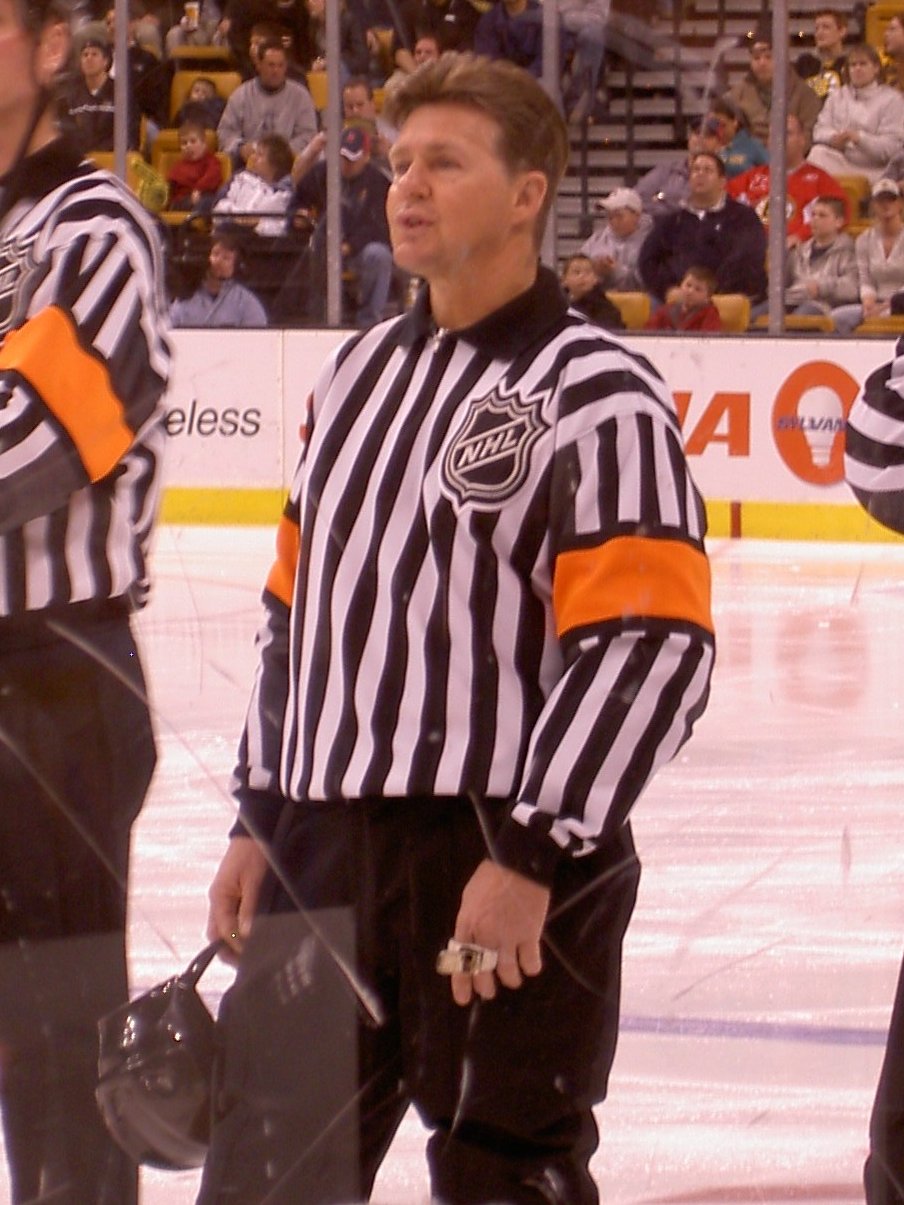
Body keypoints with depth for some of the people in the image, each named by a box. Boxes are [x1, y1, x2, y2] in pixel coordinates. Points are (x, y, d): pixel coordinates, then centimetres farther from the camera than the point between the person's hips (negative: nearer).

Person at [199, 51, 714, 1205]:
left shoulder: (597, 396, -10)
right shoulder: (360, 373, 16)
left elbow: (653, 651, -18)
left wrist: (533, 857, -20)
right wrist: (257, 819, 17)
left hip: (504, 862, -7)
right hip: (327, 849, 7)